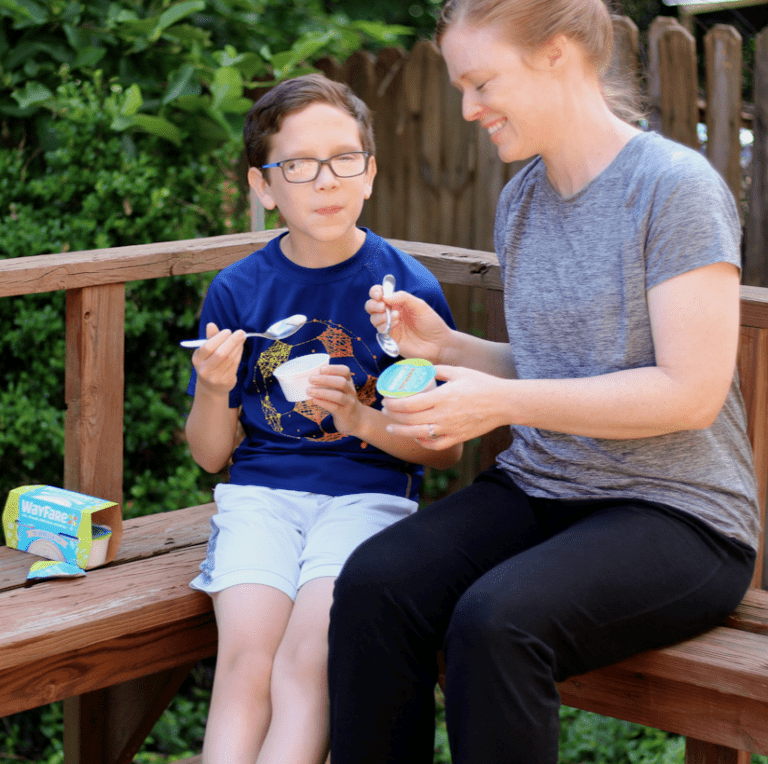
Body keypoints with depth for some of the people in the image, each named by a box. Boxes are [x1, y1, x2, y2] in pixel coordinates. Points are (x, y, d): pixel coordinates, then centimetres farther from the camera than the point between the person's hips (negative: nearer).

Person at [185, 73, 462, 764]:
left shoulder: (408, 288, 0)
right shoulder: (237, 290, 6)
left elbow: (446, 449, 3)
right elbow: (211, 454, 11)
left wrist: (362, 419, -15)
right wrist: (213, 388, -10)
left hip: (367, 493, -2)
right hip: (261, 492, 2)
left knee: (307, 660, -26)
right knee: (245, 656, -23)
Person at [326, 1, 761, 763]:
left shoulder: (675, 187, -11)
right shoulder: (520, 198, 12)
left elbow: (690, 393, -17)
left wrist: (501, 402, -18)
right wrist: (444, 346, 3)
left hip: (674, 513, -6)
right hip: (537, 490, 7)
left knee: (497, 619, -33)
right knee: (372, 582, -22)